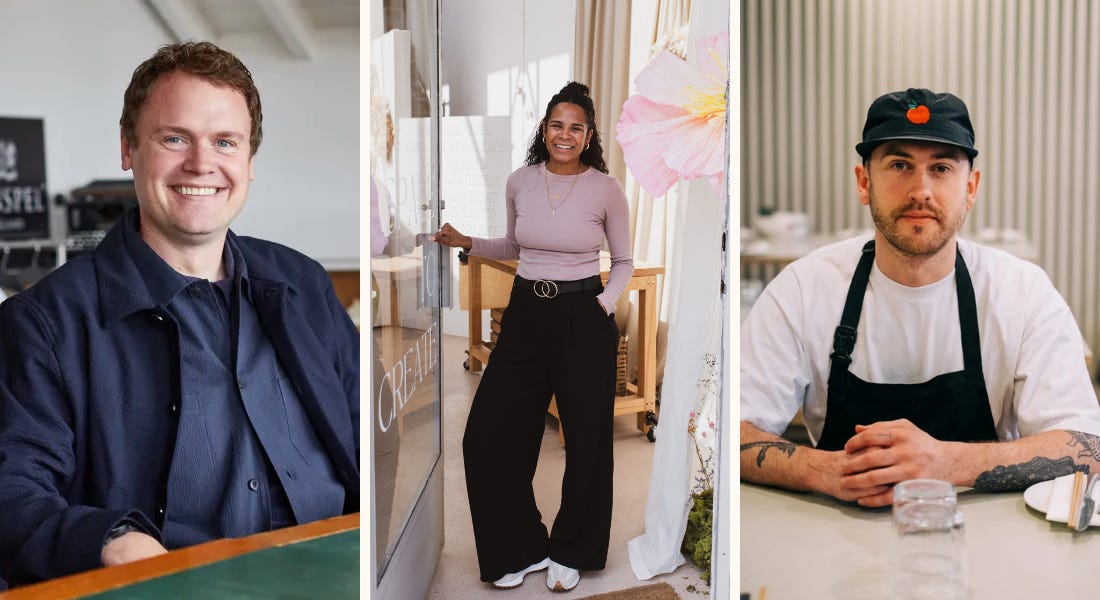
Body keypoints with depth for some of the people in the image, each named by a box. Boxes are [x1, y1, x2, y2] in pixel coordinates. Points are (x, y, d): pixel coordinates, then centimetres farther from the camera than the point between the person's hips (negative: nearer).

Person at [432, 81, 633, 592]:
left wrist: (606, 302, -11)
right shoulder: (520, 182, 3)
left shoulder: (606, 189, -5)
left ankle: (569, 552, 29)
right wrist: (467, 243, 6)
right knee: (487, 434, 0)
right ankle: (520, 549, 19)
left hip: (583, 318, -3)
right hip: (525, 314, 3)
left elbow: (624, 261, 5)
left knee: (586, 439, 6)